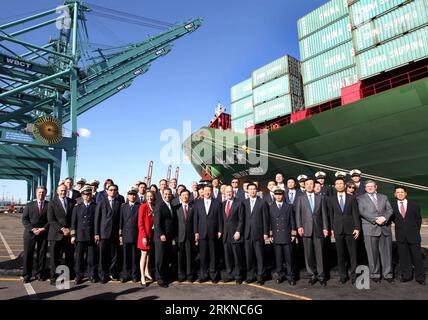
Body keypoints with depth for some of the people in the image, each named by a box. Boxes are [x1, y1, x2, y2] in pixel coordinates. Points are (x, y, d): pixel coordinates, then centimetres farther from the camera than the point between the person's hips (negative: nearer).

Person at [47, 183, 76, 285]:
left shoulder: (72, 202, 9)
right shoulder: (52, 203, 1)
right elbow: (51, 220, -6)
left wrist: (70, 229, -4)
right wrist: (62, 229, -13)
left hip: (69, 233, 2)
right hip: (56, 234, -2)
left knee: (70, 256, 7)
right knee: (55, 257, 3)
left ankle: (70, 275, 20)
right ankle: (54, 278, 14)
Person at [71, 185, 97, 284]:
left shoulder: (95, 206, 5)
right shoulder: (77, 207, 10)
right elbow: (73, 222, 8)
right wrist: (73, 235, 2)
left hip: (92, 236, -1)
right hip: (80, 236, 1)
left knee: (91, 257, 3)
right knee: (79, 257, 4)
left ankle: (92, 276, 15)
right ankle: (79, 276, 17)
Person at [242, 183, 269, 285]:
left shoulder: (262, 202, 0)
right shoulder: (244, 202, 9)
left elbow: (265, 218, -1)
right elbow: (242, 218, 8)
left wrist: (266, 233, -5)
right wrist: (241, 231, 3)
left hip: (258, 233, -2)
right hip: (247, 233, 3)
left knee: (259, 256, 3)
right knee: (249, 256, 7)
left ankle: (260, 276, 14)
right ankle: (250, 275, 18)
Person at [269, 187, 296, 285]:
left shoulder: (289, 206, 8)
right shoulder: (271, 207, 7)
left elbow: (292, 220, 6)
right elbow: (269, 222, 6)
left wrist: (293, 234, 2)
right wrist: (270, 234, 2)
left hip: (287, 235, 0)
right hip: (276, 236, 1)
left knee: (288, 256, 1)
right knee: (278, 257, 5)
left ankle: (290, 275, 11)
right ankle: (280, 274, 17)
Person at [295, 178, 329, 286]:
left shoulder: (320, 198, 13)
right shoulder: (300, 198, 9)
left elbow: (324, 213, 9)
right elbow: (298, 213, 4)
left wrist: (325, 227, 1)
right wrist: (299, 226, -7)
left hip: (318, 229, 1)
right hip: (306, 229, 0)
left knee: (319, 253, 2)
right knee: (308, 254, 3)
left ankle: (321, 276, 12)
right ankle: (312, 275, 14)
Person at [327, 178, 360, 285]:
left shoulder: (352, 198, 4)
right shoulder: (331, 199, 6)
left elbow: (355, 214, 1)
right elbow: (330, 215, 6)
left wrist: (357, 228, -5)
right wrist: (332, 229, 1)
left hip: (350, 229, -1)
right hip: (338, 229, 1)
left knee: (353, 254, 4)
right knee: (340, 254, 6)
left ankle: (353, 275, 16)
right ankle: (343, 275, 17)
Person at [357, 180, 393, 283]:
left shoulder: (384, 197, 19)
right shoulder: (361, 198, 9)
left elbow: (389, 210, 8)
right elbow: (362, 211, -4)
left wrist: (384, 218, -11)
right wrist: (375, 219, -14)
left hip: (385, 228, 3)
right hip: (370, 228, -3)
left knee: (387, 252, 5)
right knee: (373, 253, 1)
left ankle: (387, 274, 17)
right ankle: (375, 274, 11)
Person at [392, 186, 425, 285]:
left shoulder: (414, 205, 3)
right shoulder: (392, 206, 1)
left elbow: (419, 219, 8)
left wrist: (416, 230, 4)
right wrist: (399, 226, 0)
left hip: (413, 235, 0)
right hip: (400, 236, 0)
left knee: (417, 256, 4)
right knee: (403, 257, 8)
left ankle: (420, 277, 17)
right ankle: (406, 276, 19)